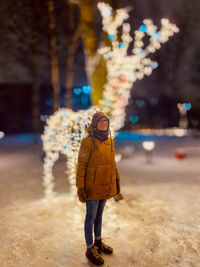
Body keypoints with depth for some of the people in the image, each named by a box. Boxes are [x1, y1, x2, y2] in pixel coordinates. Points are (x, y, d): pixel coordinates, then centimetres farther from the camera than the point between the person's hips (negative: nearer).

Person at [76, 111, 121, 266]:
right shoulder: (88, 141, -16)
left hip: (106, 185, 6)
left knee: (99, 214, 21)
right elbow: (81, 165, -15)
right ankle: (90, 249, 25)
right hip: (92, 187, -6)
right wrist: (80, 187, -16)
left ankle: (98, 241, 40)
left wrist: (117, 180, 14)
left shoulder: (110, 140, 4)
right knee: (91, 217, 8)